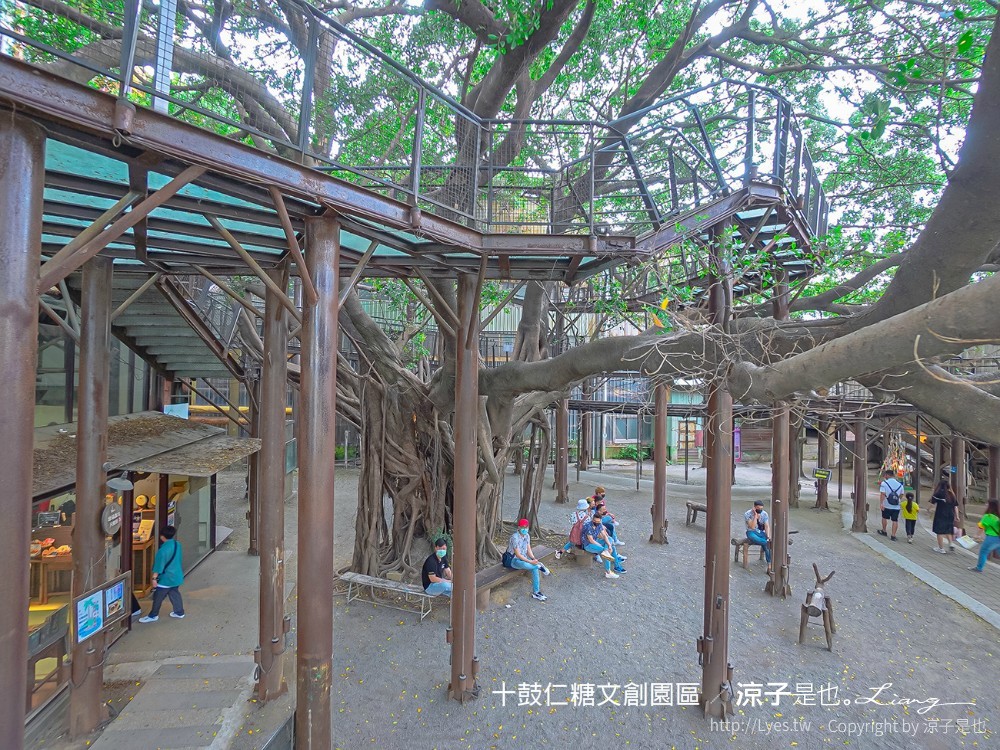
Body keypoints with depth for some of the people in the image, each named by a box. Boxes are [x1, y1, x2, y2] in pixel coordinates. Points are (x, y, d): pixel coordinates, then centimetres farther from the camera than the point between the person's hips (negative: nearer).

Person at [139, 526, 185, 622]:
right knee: (175, 594, 19)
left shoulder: (163, 550, -23)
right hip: (177, 576, 7)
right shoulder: (178, 544, -1)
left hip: (166, 578, -7)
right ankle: (179, 612, 26)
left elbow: (158, 565, -19)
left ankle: (153, 616, 22)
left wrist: (154, 578, -10)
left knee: (158, 597, 9)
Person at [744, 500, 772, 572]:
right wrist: (755, 515, -25)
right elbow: (752, 527, -22)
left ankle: (769, 565, -29)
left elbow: (767, 526, -6)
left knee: (766, 544, -27)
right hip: (751, 532, -2)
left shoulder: (765, 514, -2)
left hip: (761, 532, 2)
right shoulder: (747, 514, -14)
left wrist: (768, 536, -23)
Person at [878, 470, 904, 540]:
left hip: (887, 505, -3)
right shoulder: (899, 484, 3)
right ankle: (893, 535, 4)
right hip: (896, 506, 3)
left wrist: (881, 503, -17)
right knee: (895, 520, 5)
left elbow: (882, 494, -17)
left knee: (884, 518, 17)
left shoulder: (884, 483, -11)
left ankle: (884, 531, 31)